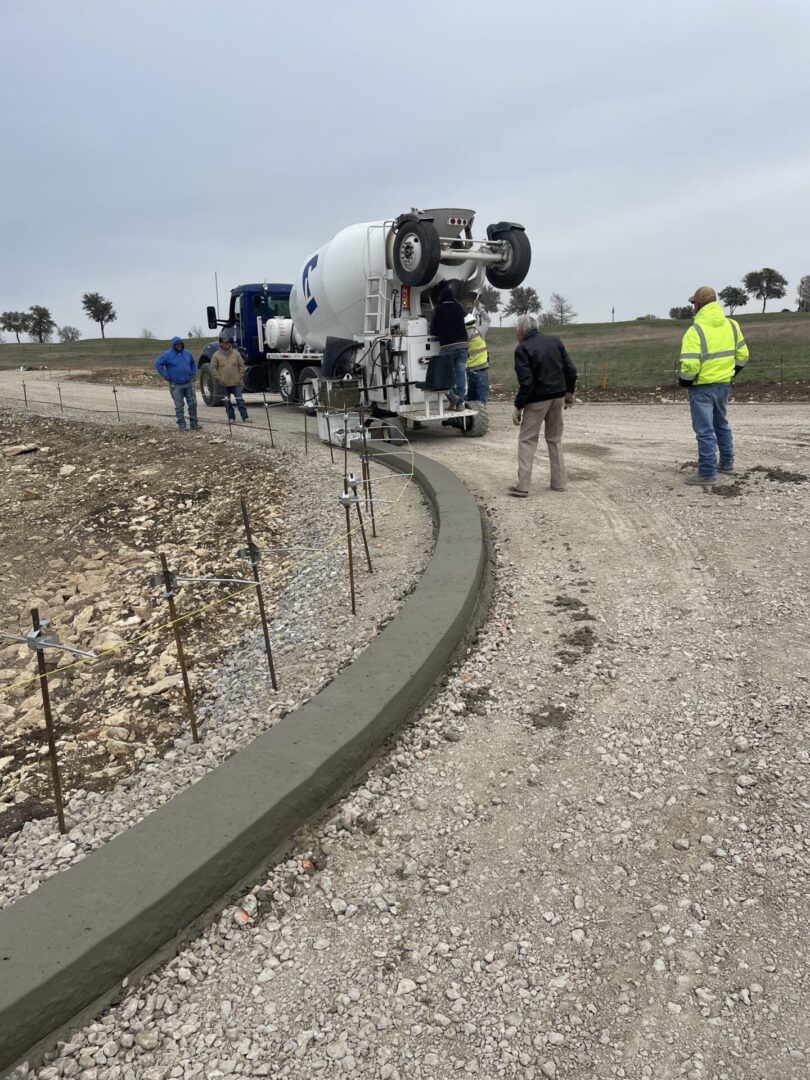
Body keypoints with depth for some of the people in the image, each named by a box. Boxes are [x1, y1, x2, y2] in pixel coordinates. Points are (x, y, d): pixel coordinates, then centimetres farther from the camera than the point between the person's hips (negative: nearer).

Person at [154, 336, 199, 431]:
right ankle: (181, 425, 8)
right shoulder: (168, 354, -7)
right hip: (176, 386, -4)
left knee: (193, 404, 5)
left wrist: (193, 374, 13)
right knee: (179, 406, 2)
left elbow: (193, 363, 25)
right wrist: (165, 375, -12)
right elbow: (158, 364, -8)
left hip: (189, 384, 4)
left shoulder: (187, 353, 8)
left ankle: (194, 424, 14)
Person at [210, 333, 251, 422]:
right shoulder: (216, 355, 0)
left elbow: (242, 365, 7)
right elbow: (213, 368, 2)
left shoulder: (236, 353, 3)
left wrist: (240, 376, 0)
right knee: (227, 401, 7)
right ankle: (231, 417, 16)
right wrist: (218, 378, -5)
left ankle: (245, 417, -4)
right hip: (224, 383, 0)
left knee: (240, 400, -4)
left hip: (236, 382, 0)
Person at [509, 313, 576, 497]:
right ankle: (558, 483, 19)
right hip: (558, 397, 6)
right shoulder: (554, 341, 7)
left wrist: (518, 406, -12)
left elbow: (526, 382, -19)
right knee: (555, 439, 16)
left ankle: (522, 486, -4)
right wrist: (569, 392, 21)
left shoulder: (522, 349, -12)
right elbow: (571, 371, 8)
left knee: (526, 441, 0)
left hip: (537, 400, -6)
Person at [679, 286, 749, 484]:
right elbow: (742, 355, 10)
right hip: (723, 384, 7)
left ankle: (707, 473, 1)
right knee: (721, 425, 23)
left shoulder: (696, 330, -19)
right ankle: (727, 462, 33)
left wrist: (684, 381, -6)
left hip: (702, 387, -7)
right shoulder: (731, 325, 3)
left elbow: (690, 365, -24)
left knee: (705, 430, -2)